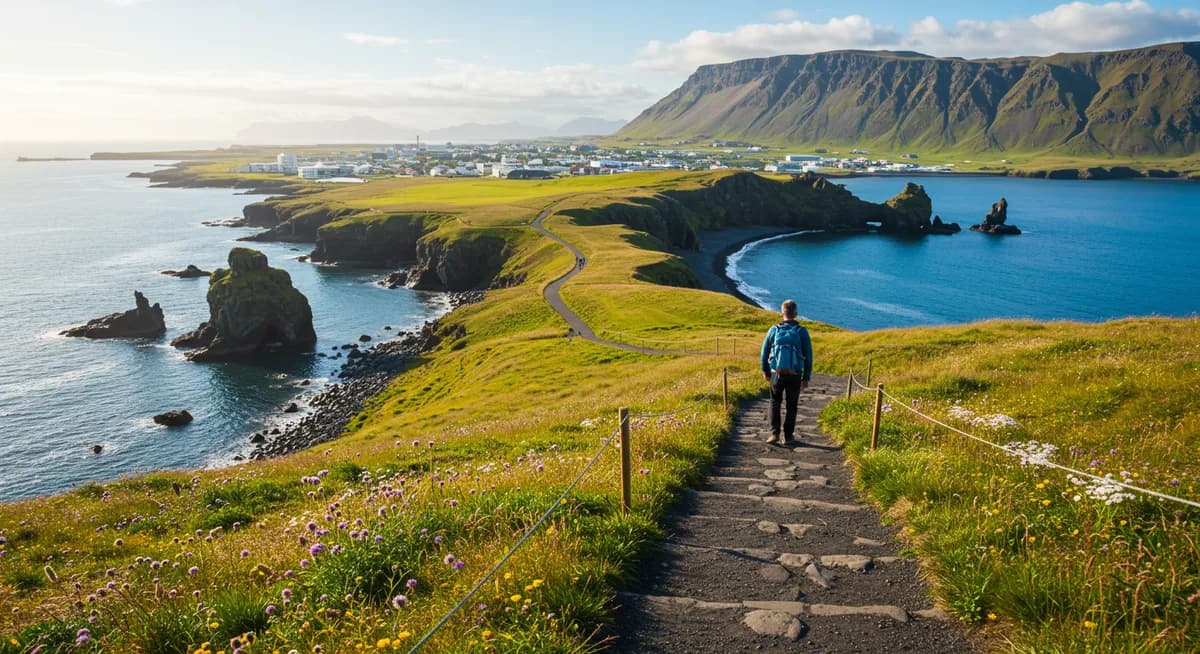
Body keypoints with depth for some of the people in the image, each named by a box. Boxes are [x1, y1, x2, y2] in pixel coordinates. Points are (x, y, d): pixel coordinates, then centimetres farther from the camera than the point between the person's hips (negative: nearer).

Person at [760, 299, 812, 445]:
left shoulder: (774, 330, -4)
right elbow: (808, 356, -3)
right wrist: (806, 377, 6)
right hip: (795, 376, 0)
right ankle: (787, 436, 16)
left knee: (775, 403, 17)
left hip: (777, 374, 1)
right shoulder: (802, 332, -6)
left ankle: (774, 433, 7)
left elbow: (764, 352, 2)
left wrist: (765, 371, 16)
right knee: (791, 405, 13)